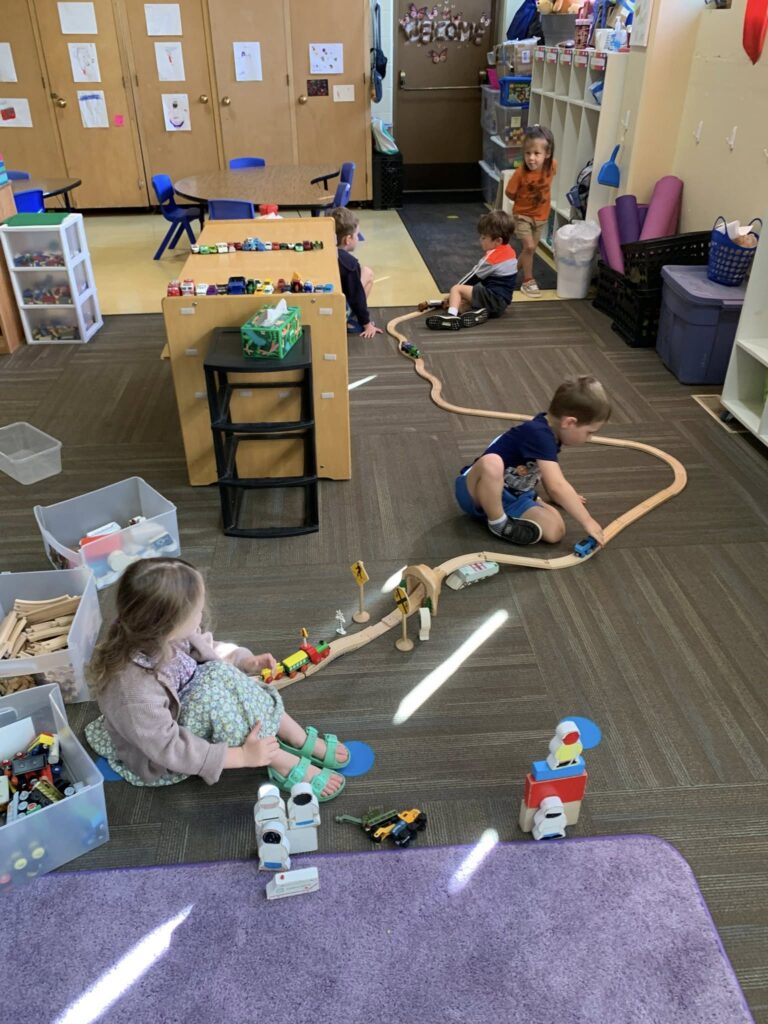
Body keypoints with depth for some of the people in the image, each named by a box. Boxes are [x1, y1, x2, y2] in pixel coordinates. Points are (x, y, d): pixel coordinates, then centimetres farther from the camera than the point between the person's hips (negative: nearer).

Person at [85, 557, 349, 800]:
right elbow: (170, 749, -30)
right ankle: (287, 766, -16)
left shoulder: (157, 637, -19)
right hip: (160, 761, -8)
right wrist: (244, 756, -28)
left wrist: (246, 661, -5)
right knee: (215, 689, -30)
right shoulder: (135, 690, -39)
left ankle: (301, 740, -5)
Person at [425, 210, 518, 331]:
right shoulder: (509, 251, 12)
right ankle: (477, 312, -18)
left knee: (456, 289, -12)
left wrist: (453, 294, 3)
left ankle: (452, 316, -33)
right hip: (500, 301, 10)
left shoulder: (493, 257, -16)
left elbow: (473, 277, -8)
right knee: (460, 303, 7)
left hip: (492, 299, -10)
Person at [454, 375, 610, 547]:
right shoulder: (539, 434, -26)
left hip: (512, 499, 7)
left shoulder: (548, 431, 3)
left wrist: (567, 497, 35)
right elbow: (557, 486, -33)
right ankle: (498, 523, -19)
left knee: (555, 531, -16)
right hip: (478, 493, -7)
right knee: (491, 462, -42)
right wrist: (588, 522, -27)